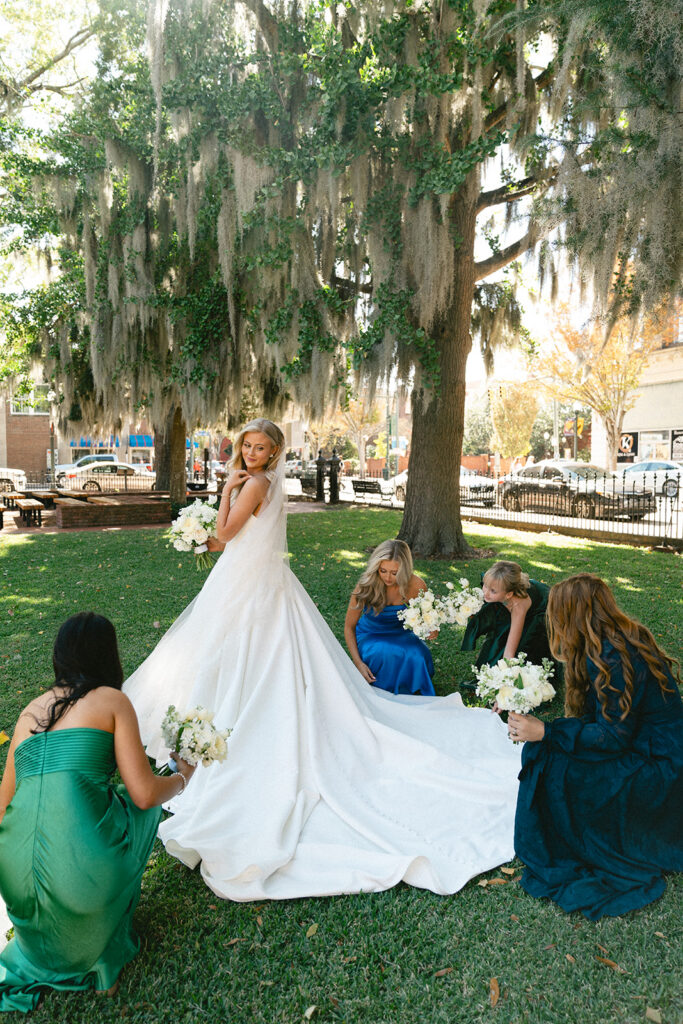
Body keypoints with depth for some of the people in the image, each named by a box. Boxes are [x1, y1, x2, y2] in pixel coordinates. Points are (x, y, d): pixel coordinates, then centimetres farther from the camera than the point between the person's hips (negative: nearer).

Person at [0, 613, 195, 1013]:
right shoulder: (112, 700, 0)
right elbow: (144, 794, -5)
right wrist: (182, 777, 17)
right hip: (83, 863, -6)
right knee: (139, 809, 26)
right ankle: (107, 967, 37)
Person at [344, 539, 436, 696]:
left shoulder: (416, 586, -19)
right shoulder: (366, 586, -23)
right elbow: (349, 626, -13)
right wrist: (358, 662, -25)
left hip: (399, 635, 2)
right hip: (369, 635, -2)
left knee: (417, 654, -29)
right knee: (383, 653, -35)